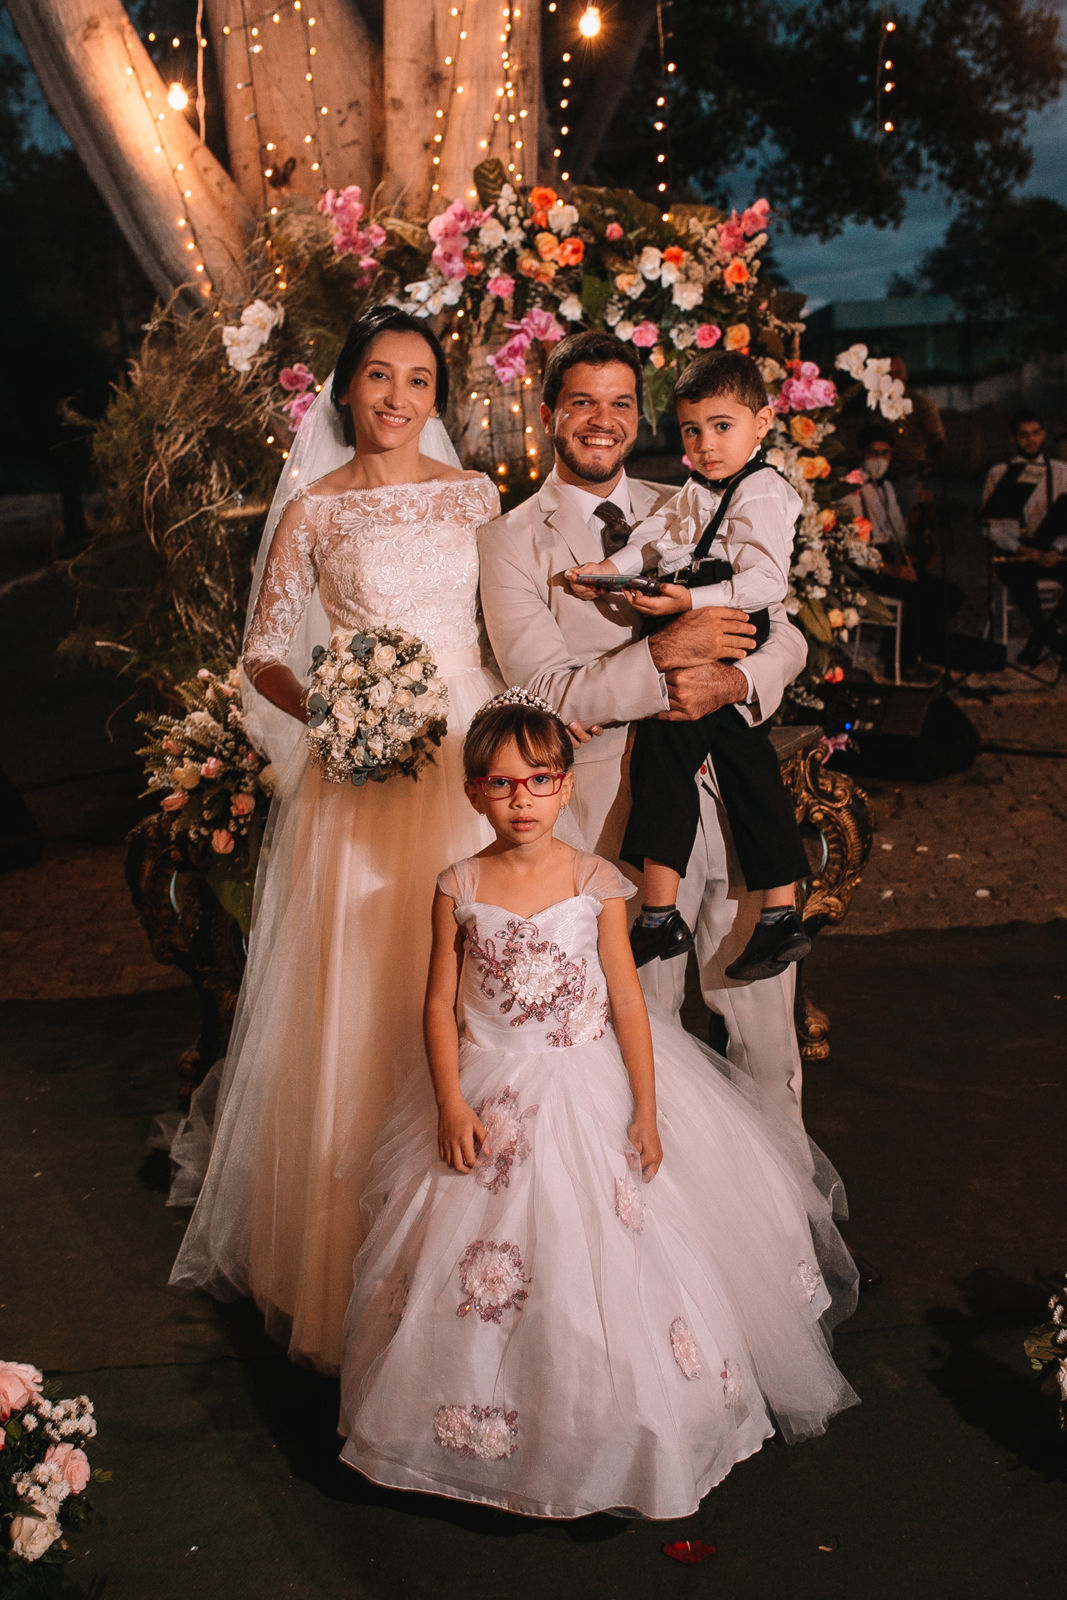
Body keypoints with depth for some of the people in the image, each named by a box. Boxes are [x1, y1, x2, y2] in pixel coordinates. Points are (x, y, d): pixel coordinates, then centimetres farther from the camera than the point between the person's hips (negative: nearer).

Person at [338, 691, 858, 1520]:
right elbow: (441, 1002, 0)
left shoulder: (596, 883, -7)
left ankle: (615, 1423, 24)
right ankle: (483, 1420, 27)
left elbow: (628, 1001, -4)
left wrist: (646, 1111, -6)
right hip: (491, 1098, 1)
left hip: (588, 1089, -1)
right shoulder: (460, 888, -4)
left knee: (607, 1257, 3)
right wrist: (451, 1104, -9)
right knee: (481, 1269, 6)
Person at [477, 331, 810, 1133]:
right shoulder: (512, 540, 0)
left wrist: (730, 681, -14)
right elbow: (545, 691, -10)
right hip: (624, 822, -3)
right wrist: (663, 653, -23)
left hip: (734, 801, 4)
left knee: (767, 1027, 12)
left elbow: (785, 638, 8)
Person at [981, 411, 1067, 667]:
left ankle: (1041, 634, -4)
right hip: (1014, 552, -2)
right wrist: (1026, 551, -13)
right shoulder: (999, 475, 7)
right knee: (1019, 576, -37)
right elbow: (992, 526, 0)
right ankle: (1044, 631, -8)